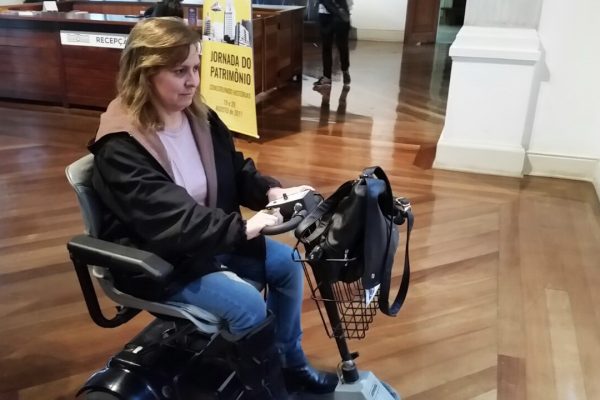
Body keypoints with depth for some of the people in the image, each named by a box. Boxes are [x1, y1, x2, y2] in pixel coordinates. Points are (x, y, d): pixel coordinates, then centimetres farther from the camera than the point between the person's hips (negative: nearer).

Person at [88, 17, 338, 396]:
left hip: (211, 237, 8)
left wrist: (272, 191, -14)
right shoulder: (121, 148, -25)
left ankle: (289, 363, 20)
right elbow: (169, 221, -34)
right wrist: (243, 229, -40)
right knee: (249, 305, -22)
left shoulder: (200, 117, 0)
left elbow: (237, 171, 7)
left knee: (287, 264, 0)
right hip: (155, 258, -8)